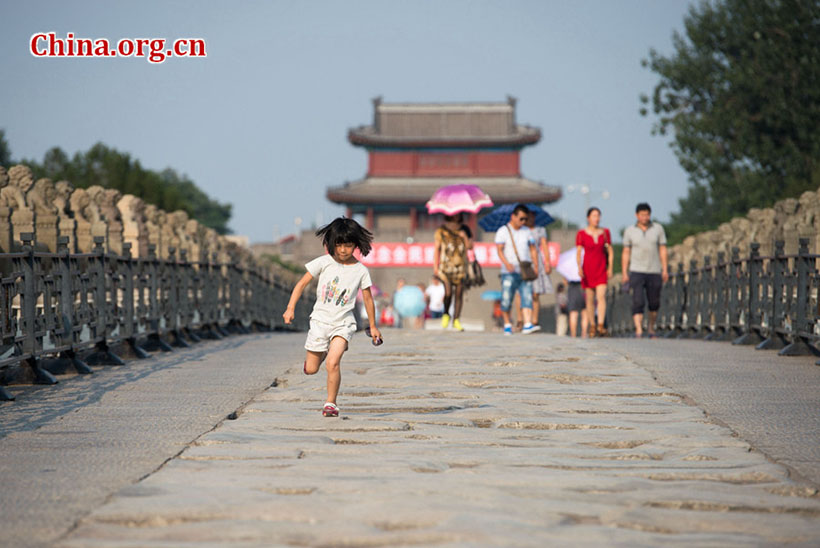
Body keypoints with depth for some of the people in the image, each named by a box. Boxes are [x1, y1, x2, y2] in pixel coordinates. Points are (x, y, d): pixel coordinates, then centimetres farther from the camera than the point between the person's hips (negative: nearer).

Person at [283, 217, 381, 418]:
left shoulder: (361, 271, -2)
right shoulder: (324, 263, -4)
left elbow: (367, 298, 9)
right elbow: (302, 283, 1)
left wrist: (373, 326, 16)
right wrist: (291, 307, -8)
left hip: (343, 323, -1)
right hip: (320, 320, 2)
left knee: (333, 363, -22)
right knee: (310, 370, 7)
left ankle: (331, 403, -7)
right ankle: (318, 353, 43)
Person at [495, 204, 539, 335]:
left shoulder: (527, 231, 15)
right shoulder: (503, 231, 2)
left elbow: (532, 249, 16)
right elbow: (499, 250, -7)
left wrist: (535, 266, 2)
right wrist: (506, 263, -24)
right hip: (509, 272, -3)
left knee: (527, 297, -11)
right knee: (506, 299, -3)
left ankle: (527, 325, -20)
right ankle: (507, 325, 15)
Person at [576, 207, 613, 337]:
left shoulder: (605, 232, 6)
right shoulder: (581, 234, -1)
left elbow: (610, 251, 10)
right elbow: (578, 252, -5)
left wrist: (610, 267, 1)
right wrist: (579, 267, -19)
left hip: (602, 269, 1)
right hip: (588, 269, -1)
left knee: (601, 296, -14)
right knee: (590, 299, 3)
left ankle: (601, 326, -21)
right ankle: (592, 326, 13)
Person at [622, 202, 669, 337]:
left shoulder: (658, 229, 4)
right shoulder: (629, 231, 3)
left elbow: (663, 250, 4)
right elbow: (626, 253, 5)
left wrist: (665, 270, -4)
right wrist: (624, 273, -1)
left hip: (654, 272, 2)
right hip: (637, 272, -2)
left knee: (654, 303, 9)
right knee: (638, 302, -15)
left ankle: (651, 326, 32)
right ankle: (639, 330, -20)